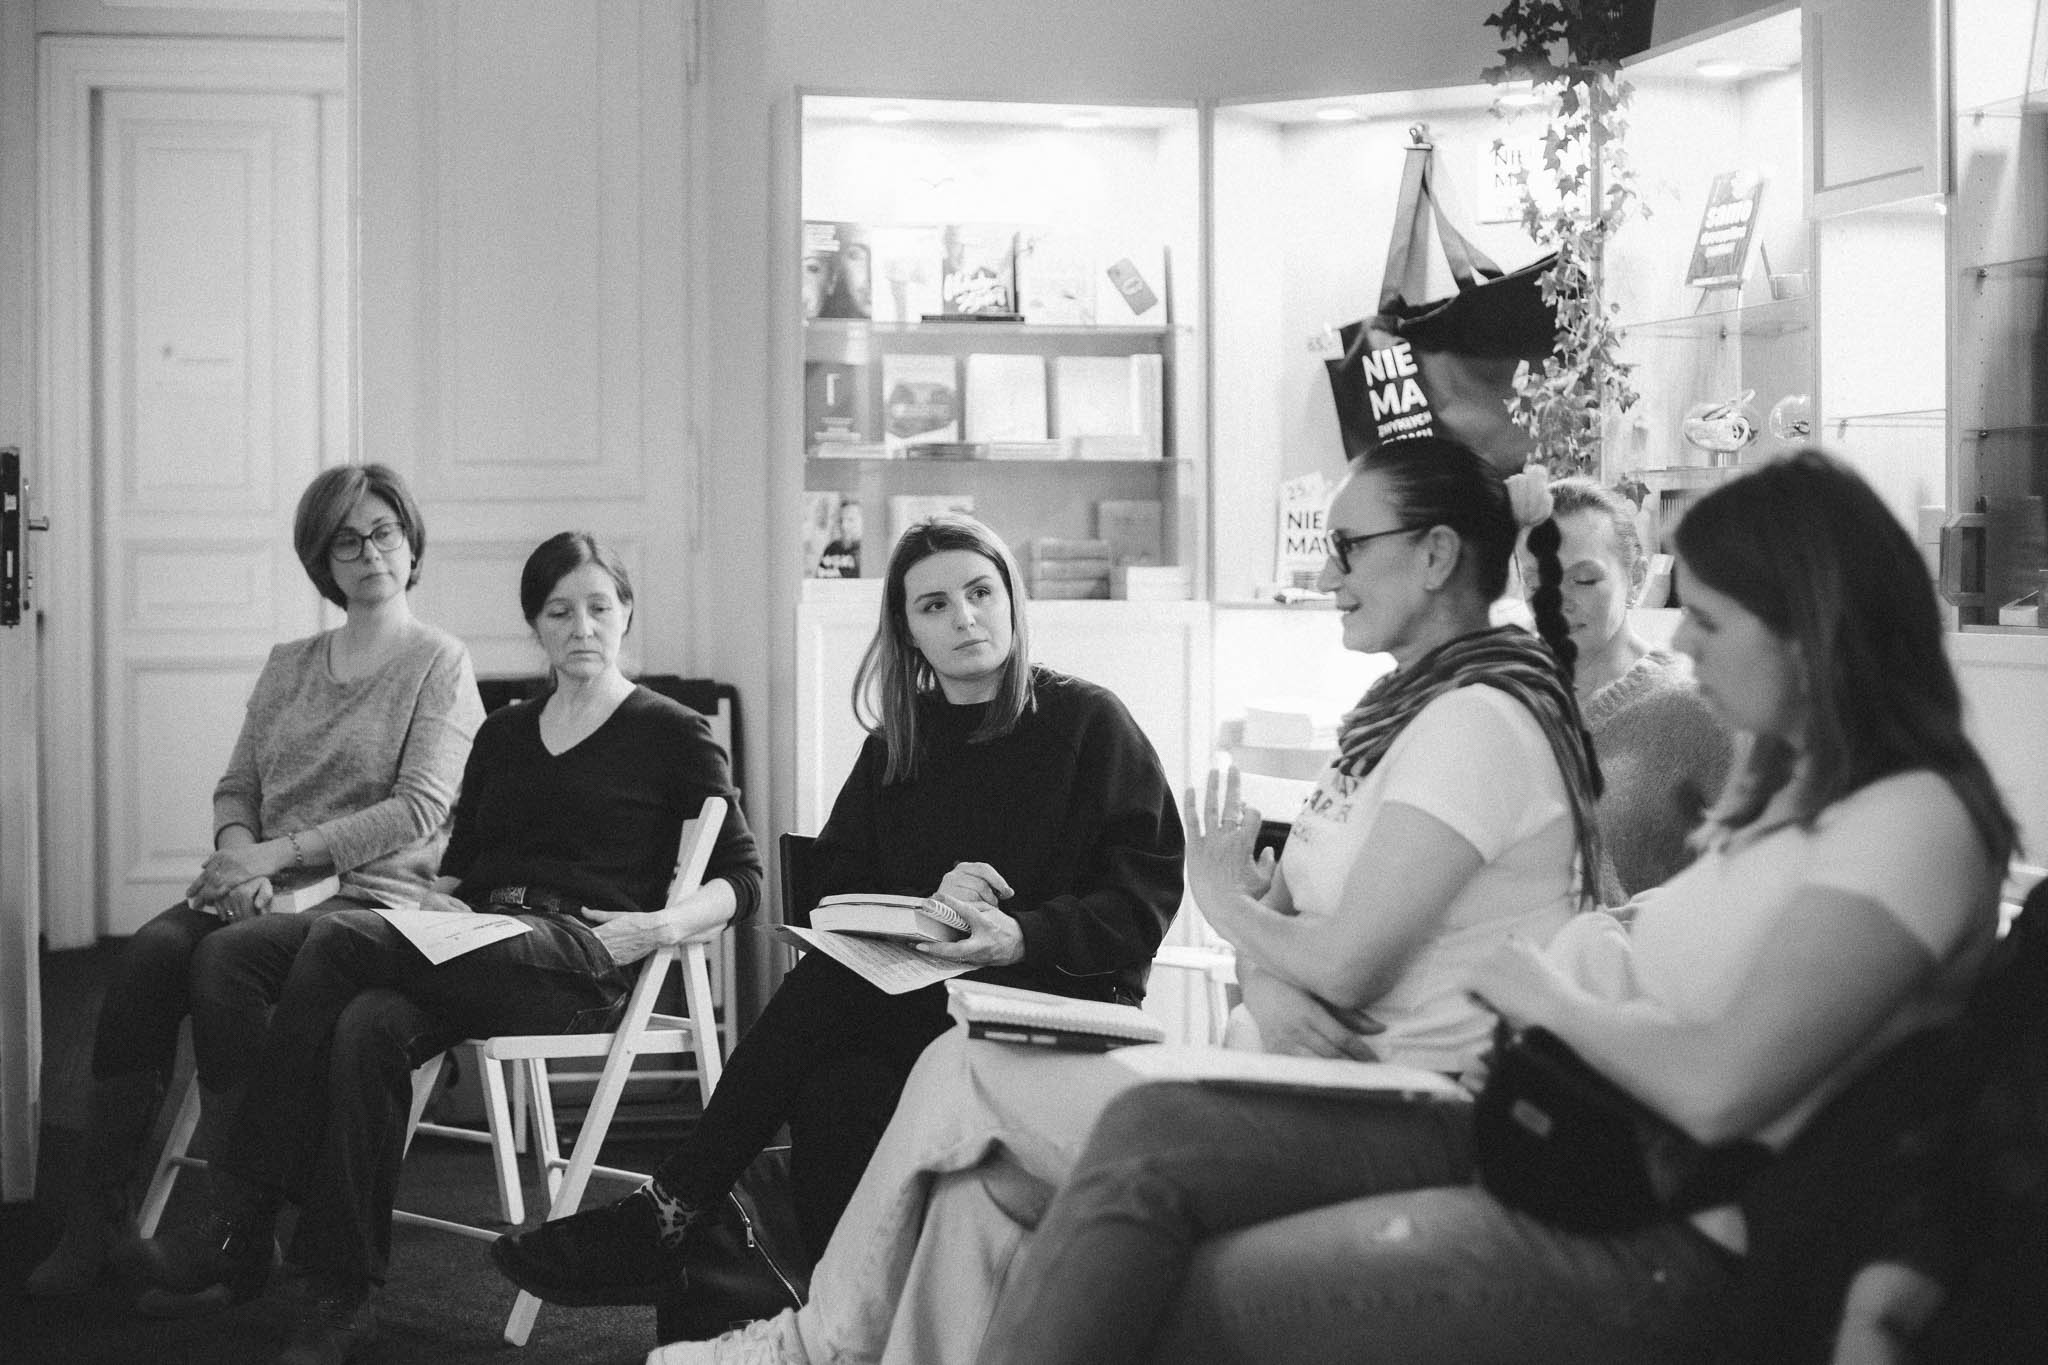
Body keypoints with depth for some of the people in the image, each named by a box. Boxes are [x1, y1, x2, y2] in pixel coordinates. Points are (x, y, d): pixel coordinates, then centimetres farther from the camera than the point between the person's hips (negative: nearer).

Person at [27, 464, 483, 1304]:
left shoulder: (439, 665, 2)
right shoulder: (287, 667, 21)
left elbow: (421, 808, -9)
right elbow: (236, 785, 18)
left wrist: (279, 850, -15)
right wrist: (238, 853, -6)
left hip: (371, 896, -5)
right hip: (267, 888, 5)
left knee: (226, 957, -32)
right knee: (147, 953, -25)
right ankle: (94, 1221, -25)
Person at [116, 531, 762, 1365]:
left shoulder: (671, 735, 10)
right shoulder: (504, 735, 26)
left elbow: (741, 878, 6)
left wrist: (666, 926, -12)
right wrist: (438, 901, 1)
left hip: (580, 960, -5)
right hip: (477, 950, 5)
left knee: (338, 942, -28)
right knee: (367, 1028, -32)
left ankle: (240, 1224, -25)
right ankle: (342, 1297, -33)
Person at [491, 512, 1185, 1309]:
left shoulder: (1087, 722, 2)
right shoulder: (897, 741, 17)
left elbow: (1148, 893, -5)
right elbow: (834, 890, 12)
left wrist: (1022, 936, -22)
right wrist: (925, 900, -10)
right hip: (916, 995, 5)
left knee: (827, 990, -29)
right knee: (835, 1093, -32)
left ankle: (672, 1213, -23)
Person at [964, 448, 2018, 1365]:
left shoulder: (1918, 823, -13)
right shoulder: (1782, 780, 19)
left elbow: (1718, 1090, -21)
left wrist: (1554, 998, -5)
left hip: (1654, 1242, -9)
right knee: (1148, 1133, -9)